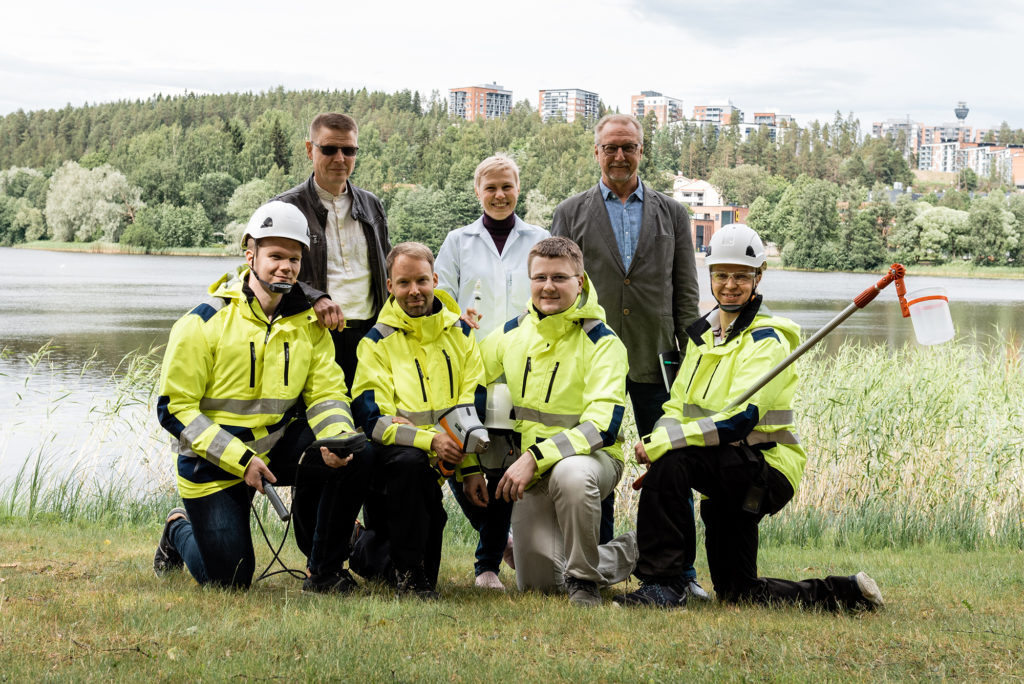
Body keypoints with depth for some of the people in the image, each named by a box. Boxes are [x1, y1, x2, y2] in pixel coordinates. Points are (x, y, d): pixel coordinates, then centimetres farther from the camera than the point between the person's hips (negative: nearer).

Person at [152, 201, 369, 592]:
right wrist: (240, 458, -23)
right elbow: (175, 408, -15)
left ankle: (324, 571, -6)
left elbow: (326, 393, -3)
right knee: (230, 580, -6)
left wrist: (338, 437, -28)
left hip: (278, 445, 4)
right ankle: (180, 531, 30)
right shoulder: (204, 323, -14)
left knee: (355, 457, -22)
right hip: (214, 460, -4)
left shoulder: (307, 324, 1)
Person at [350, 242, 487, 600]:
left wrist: (471, 469, -2)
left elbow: (473, 406, 8)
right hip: (386, 462, -5)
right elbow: (372, 419, -13)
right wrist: (430, 440, -27)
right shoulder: (377, 342, -4)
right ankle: (407, 570, -21)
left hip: (438, 464, 5)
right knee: (409, 460, -37)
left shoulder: (460, 333, 8)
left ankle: (368, 551, 31)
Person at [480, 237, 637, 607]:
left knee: (571, 474, -42)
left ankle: (584, 579, -19)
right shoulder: (511, 334, 2)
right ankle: (621, 556, 28)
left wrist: (536, 457, -32)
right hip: (529, 469, 5)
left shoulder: (602, 343, -14)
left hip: (591, 456, -5)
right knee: (537, 584, -2)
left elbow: (602, 426, -24)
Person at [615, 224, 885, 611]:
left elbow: (739, 419, -25)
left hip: (766, 470, -9)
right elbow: (678, 405, 12)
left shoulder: (766, 341, -13)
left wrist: (660, 444, -27)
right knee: (736, 591, 10)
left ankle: (662, 585, -24)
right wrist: (654, 441, -11)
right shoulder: (703, 334, 12)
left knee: (672, 461, -31)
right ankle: (847, 594, 22)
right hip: (726, 477, 9)